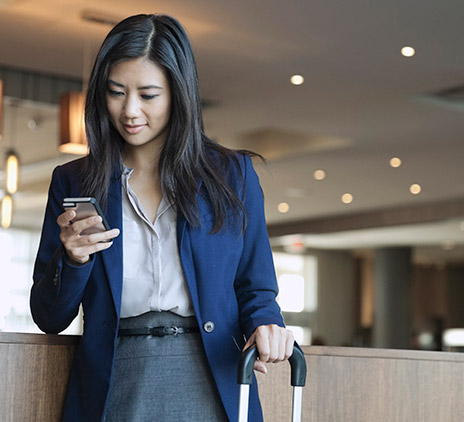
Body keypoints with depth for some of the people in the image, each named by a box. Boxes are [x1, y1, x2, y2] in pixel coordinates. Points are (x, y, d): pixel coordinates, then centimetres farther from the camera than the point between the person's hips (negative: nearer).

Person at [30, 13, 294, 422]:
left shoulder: (232, 174, 7)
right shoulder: (73, 182, 9)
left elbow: (255, 287, 9)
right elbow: (49, 318, 8)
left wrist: (265, 325, -13)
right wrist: (72, 260, -11)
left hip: (210, 387, 0)